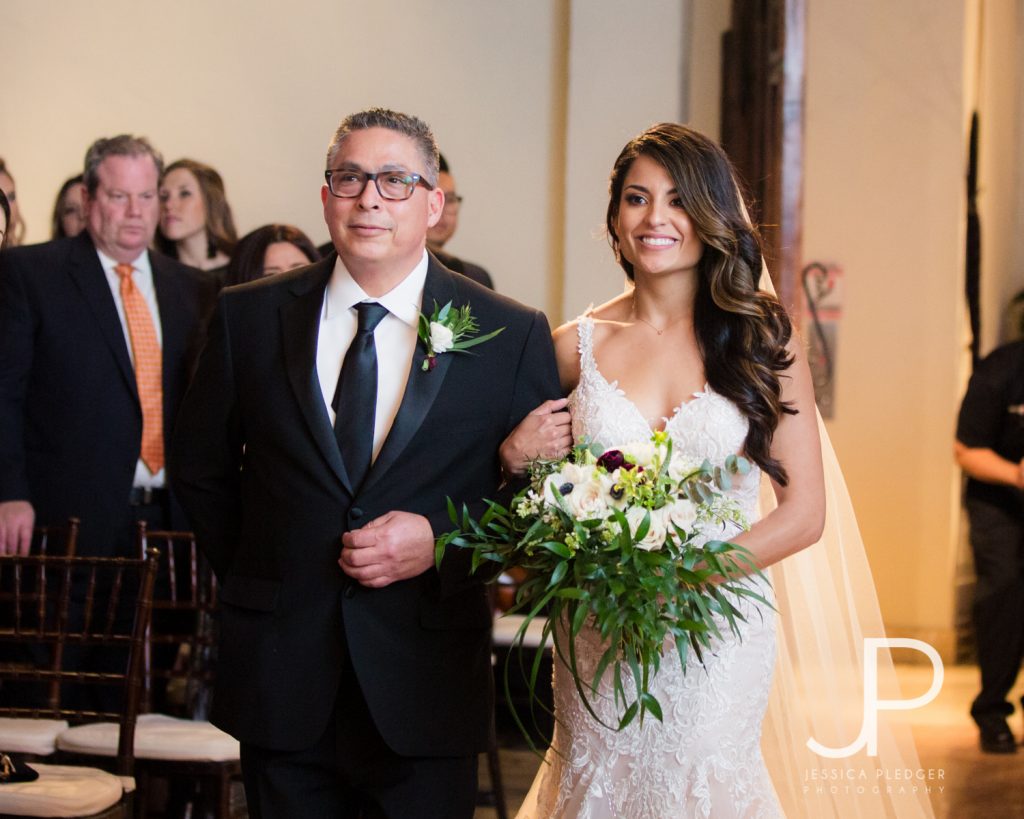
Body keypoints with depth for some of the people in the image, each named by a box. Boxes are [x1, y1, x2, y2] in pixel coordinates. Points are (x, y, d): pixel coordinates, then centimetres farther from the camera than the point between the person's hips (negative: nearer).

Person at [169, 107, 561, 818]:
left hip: (427, 687, -1)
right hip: (282, 679, 1)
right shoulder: (250, 316, 4)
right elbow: (200, 467, 14)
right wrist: (252, 571, 8)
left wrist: (442, 542, -12)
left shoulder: (511, 335, -1)